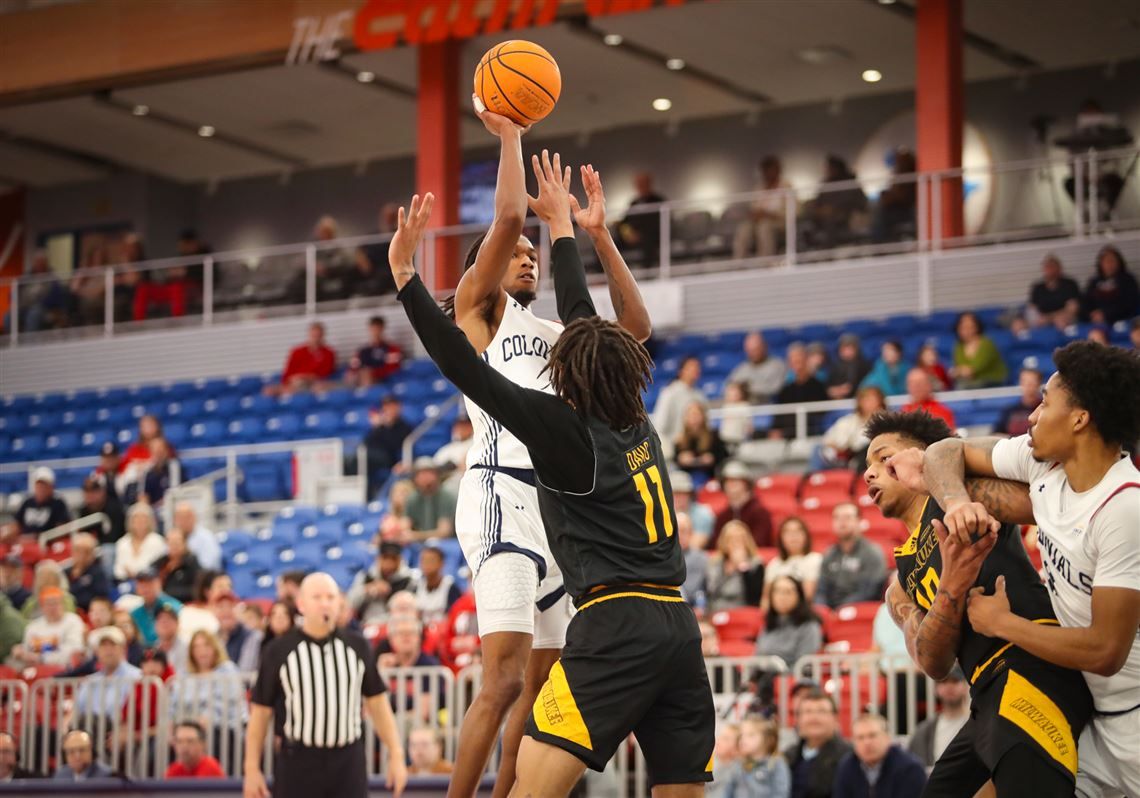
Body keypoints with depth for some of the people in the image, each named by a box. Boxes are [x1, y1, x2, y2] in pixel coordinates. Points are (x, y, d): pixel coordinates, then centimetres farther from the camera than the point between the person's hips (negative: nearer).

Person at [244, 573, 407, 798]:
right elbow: (261, 711, 1)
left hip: (348, 763, 2)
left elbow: (376, 702, 11)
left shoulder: (356, 646, 6)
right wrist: (252, 769, -1)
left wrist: (396, 755, 5)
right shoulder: (278, 651, -2)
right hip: (297, 763, -2)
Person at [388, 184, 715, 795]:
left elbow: (468, 372, -7)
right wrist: (560, 224, 37)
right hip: (679, 628, 7)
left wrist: (404, 273, -5)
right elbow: (583, 321, 27)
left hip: (616, 625, -7)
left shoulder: (568, 430, -3)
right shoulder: (637, 425, 15)